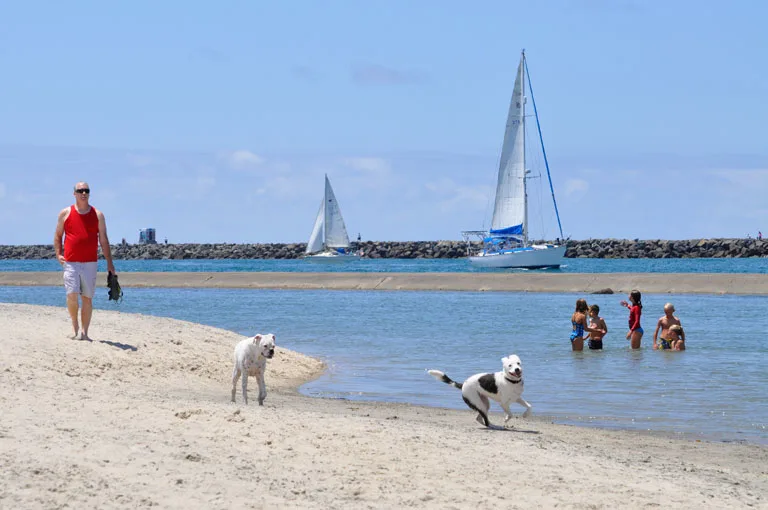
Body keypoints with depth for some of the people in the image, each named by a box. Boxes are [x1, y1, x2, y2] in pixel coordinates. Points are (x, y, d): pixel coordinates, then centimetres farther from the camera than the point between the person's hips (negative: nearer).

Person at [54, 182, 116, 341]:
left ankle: (84, 332, 7)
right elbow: (57, 236, 14)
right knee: (72, 295, -14)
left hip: (90, 262, 1)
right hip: (70, 262, -1)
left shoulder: (97, 215, 8)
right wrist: (59, 254, 0)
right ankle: (74, 324, 10)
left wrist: (109, 262, 3)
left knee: (87, 298, 1)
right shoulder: (66, 213, 6)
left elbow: (103, 240, 7)